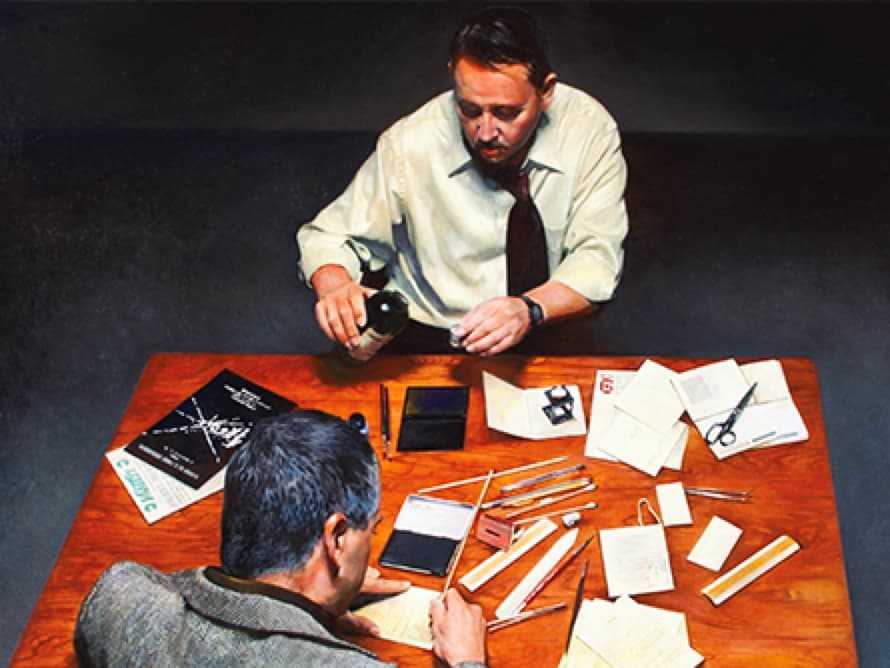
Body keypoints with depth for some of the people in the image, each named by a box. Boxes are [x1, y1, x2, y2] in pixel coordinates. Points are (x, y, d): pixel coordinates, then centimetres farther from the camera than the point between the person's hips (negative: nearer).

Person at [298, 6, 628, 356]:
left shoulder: (590, 129, -13)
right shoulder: (408, 146, -15)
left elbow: (596, 258, -14)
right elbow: (329, 237, -5)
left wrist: (530, 309, -34)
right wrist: (335, 288, -28)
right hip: (427, 338, -1)